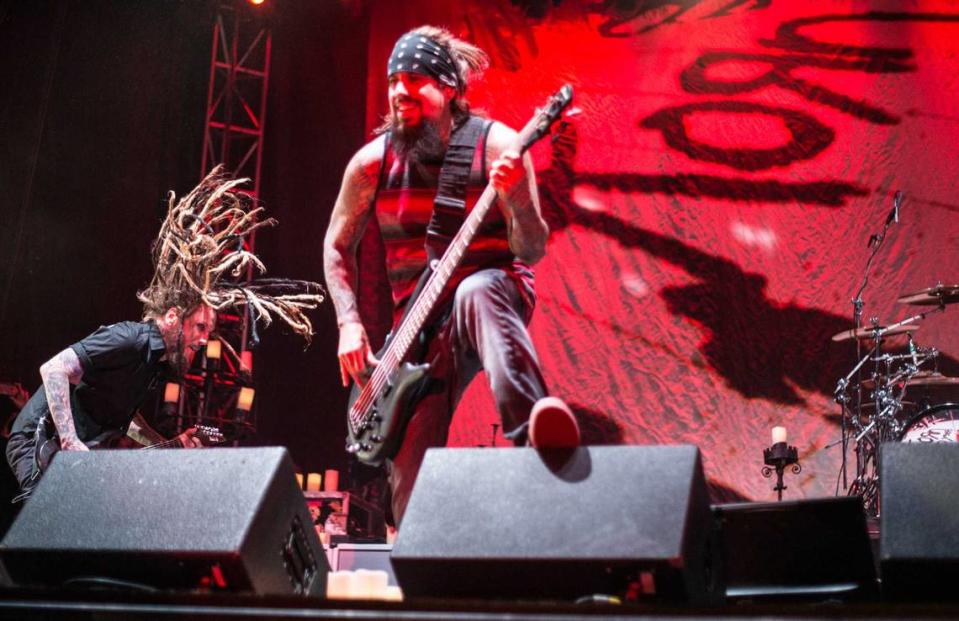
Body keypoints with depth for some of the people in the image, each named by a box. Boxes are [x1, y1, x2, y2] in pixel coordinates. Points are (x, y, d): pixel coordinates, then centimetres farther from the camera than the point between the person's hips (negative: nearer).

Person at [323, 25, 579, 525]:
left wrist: (516, 197, -34)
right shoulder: (372, 163, -1)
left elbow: (531, 253, -13)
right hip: (420, 325, 3)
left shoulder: (494, 145, -10)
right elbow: (337, 246, 11)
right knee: (409, 473, -8)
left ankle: (533, 432, -54)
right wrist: (350, 324, -1)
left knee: (476, 292, -40)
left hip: (495, 294, -3)